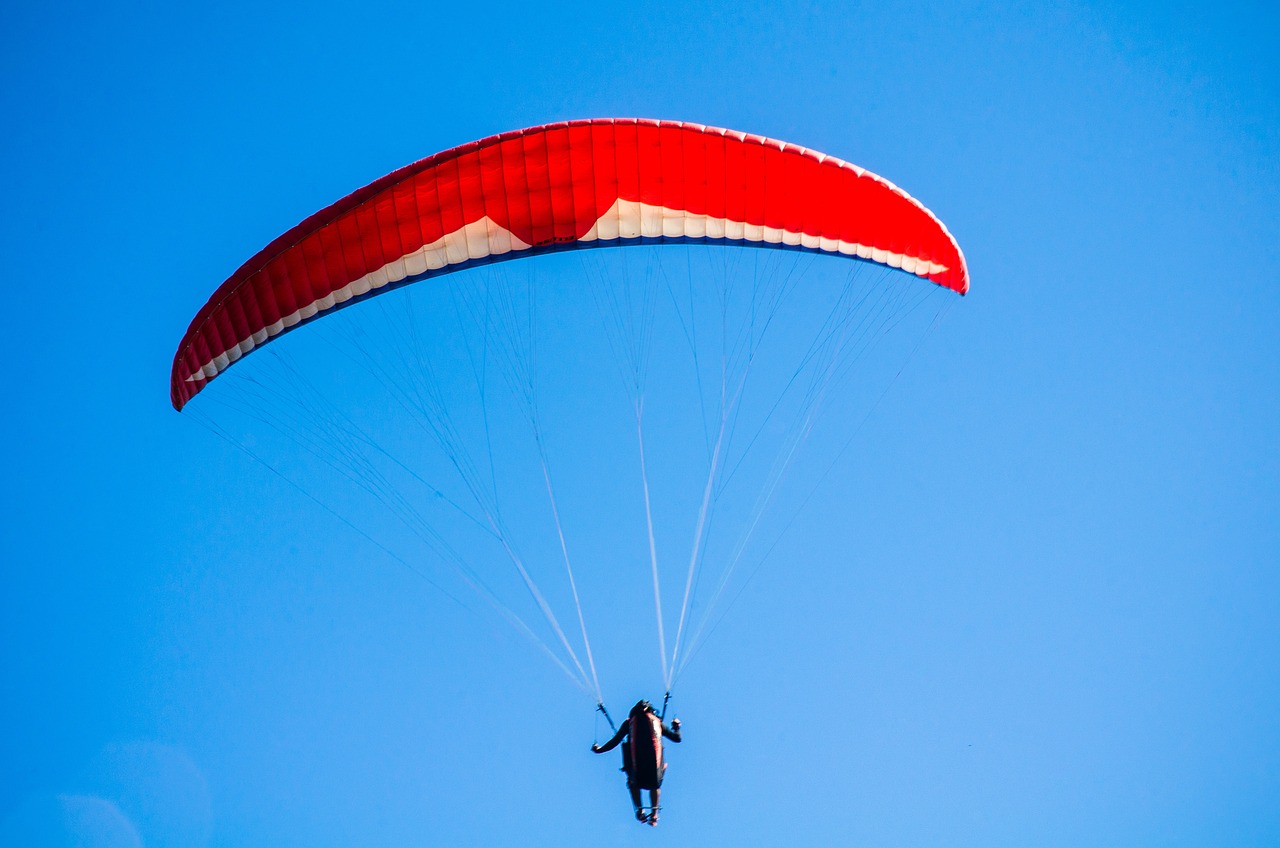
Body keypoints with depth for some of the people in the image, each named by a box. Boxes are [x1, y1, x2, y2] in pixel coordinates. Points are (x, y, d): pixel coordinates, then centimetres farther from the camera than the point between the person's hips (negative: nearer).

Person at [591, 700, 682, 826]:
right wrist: (676, 728, 46)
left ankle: (639, 810, 10)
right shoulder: (657, 721, 23)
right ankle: (654, 814, 14)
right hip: (654, 757, 1)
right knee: (655, 784, 24)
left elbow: (615, 741, 17)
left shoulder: (629, 721, 21)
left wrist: (600, 749, 31)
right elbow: (676, 738, 25)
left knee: (634, 783, 25)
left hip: (635, 758, -1)